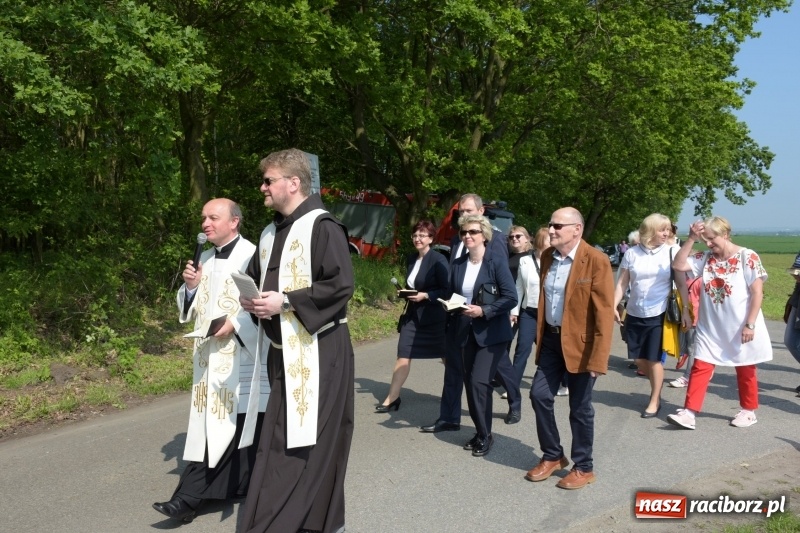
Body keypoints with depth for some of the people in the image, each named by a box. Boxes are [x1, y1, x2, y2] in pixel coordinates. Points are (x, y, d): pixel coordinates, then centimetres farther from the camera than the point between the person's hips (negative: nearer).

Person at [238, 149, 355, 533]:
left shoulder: (321, 226, -12)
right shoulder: (269, 233, 14)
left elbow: (341, 285, -19)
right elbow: (254, 279, 23)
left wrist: (286, 302, -20)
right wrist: (251, 301, 1)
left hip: (317, 349, -8)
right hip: (281, 349, 8)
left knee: (311, 438, -3)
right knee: (280, 435, 14)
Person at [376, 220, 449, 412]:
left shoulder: (438, 260, -13)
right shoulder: (411, 258, 8)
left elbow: (447, 290, -15)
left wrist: (425, 296, -23)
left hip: (433, 316, -6)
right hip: (412, 314, 6)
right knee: (403, 356, 2)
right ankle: (392, 398, 7)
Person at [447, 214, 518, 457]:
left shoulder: (497, 264, -10)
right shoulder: (458, 265, 6)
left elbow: (511, 298, -14)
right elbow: (452, 294, 14)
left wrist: (484, 311, -22)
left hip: (491, 333, -6)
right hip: (466, 332, 6)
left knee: (479, 381, -13)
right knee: (470, 383, 9)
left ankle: (485, 435, 4)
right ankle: (480, 432, 24)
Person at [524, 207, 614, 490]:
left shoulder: (596, 260, -15)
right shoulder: (547, 256, 5)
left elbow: (604, 312, -17)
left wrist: (598, 358, -20)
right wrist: (540, 337, 15)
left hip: (580, 344, -6)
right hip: (551, 340, 6)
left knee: (579, 408, 5)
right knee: (540, 395, 5)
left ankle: (584, 467, 23)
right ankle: (552, 456, 25)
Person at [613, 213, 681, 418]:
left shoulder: (672, 252, -3)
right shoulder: (632, 253, 1)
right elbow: (622, 283, 2)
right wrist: (614, 306, -7)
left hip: (659, 314, -2)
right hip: (634, 314, 3)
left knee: (654, 359, 2)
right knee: (639, 359, 9)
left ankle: (655, 400, 18)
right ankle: (656, 387, 35)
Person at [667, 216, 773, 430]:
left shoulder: (748, 257, -11)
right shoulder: (705, 258, 2)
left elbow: (757, 293, -11)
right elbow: (678, 265, -6)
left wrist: (750, 325, -14)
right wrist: (691, 239, -13)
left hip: (739, 327, -3)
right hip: (710, 327, 4)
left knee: (745, 370, 12)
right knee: (700, 367, -2)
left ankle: (749, 411, 30)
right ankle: (689, 412, -2)